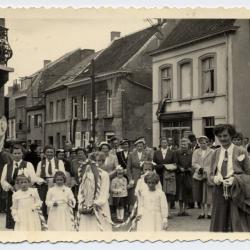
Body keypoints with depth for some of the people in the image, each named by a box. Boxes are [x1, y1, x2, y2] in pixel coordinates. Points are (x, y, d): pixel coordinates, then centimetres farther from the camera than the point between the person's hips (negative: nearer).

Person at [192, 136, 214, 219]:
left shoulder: (212, 152, 1)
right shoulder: (196, 152, 12)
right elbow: (193, 163, 4)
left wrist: (205, 170, -16)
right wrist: (199, 168, -14)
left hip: (208, 175, -3)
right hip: (198, 175, 3)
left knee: (208, 194, -4)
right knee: (200, 195, 6)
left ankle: (209, 212, 7)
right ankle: (202, 212, 16)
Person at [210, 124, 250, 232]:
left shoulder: (241, 151, -3)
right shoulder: (216, 153, 8)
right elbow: (211, 174, 13)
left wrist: (235, 179, -17)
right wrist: (215, 178, -10)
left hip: (237, 194, -3)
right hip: (220, 194, 4)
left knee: (238, 226, -2)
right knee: (219, 225, 5)